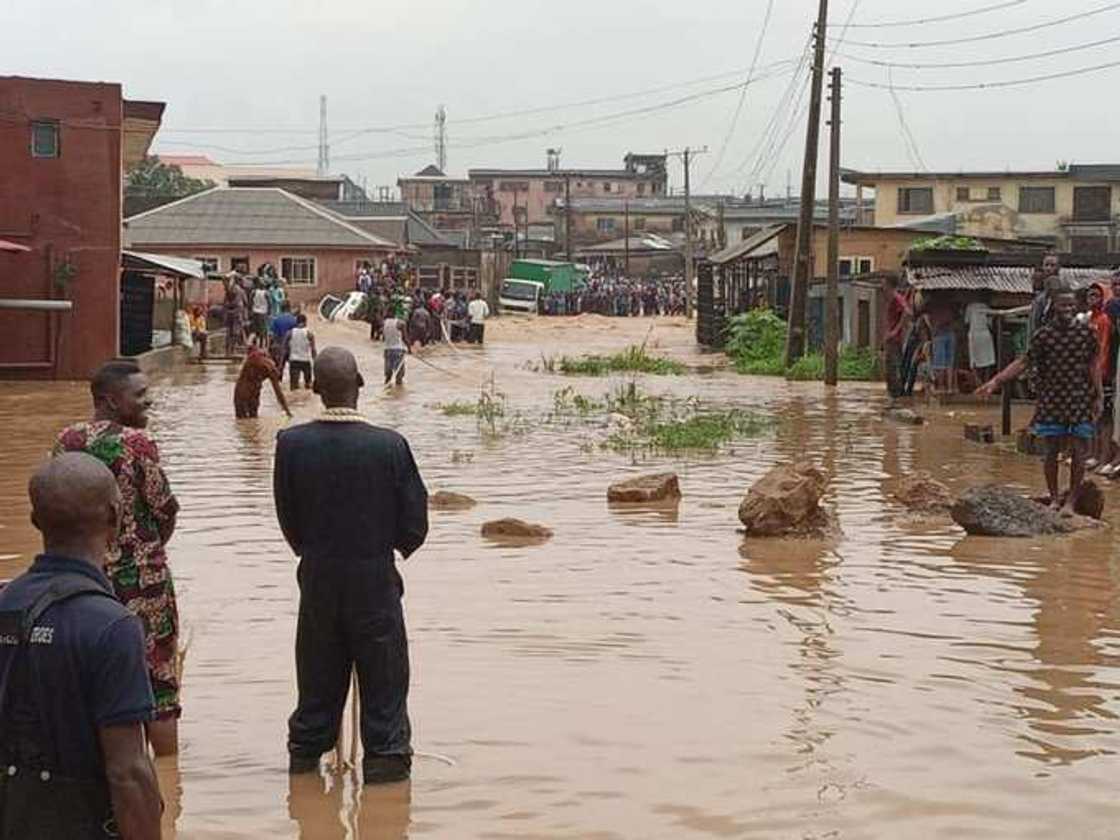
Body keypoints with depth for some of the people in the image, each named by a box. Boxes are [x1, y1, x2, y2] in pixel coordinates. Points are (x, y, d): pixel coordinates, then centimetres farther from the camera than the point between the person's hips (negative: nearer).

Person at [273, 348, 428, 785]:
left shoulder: (291, 443, -11)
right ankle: (386, 756, 12)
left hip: (317, 579, 3)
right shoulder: (389, 445, -16)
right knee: (382, 674, 9)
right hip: (375, 580, -3)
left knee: (319, 673, 17)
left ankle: (306, 751, 27)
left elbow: (286, 516, -1)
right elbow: (415, 524, -9)